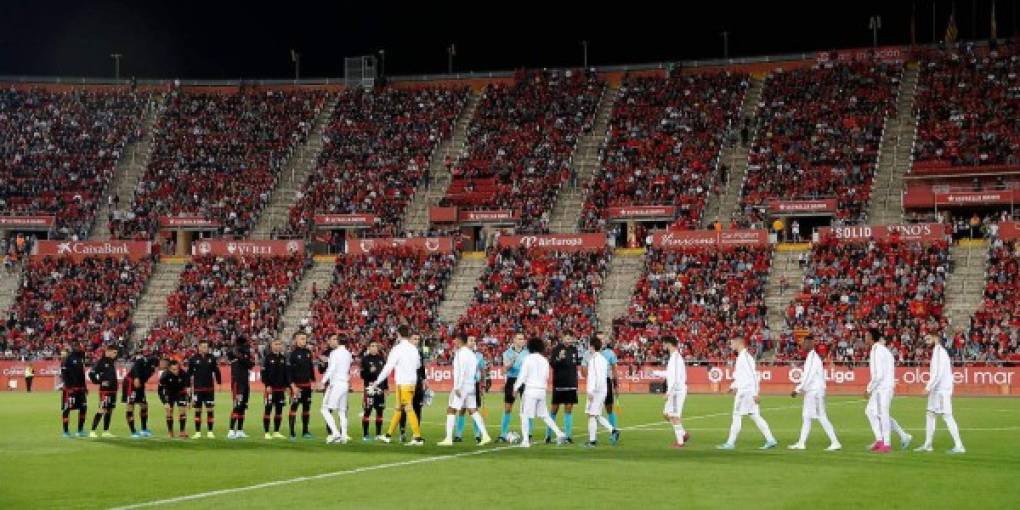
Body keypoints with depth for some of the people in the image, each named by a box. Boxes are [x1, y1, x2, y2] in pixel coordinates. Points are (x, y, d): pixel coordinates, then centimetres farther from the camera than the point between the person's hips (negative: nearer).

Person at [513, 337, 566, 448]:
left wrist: (516, 387, 1)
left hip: (530, 390, -5)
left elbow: (522, 376, -8)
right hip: (542, 390, 5)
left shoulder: (528, 359, -7)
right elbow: (546, 377, 12)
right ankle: (559, 434, 6)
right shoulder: (545, 361, 8)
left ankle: (525, 440, -3)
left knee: (525, 415, 2)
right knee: (544, 415, 15)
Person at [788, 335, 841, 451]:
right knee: (806, 416, 13)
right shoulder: (810, 357, 14)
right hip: (810, 392, 10)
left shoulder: (813, 357, -17)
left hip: (815, 392, -10)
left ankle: (835, 442, -7)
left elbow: (808, 376, -21)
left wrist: (798, 390, -18)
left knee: (822, 417, -8)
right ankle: (801, 443, 18)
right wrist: (798, 389, 16)